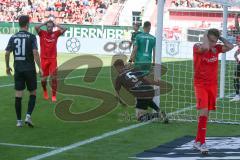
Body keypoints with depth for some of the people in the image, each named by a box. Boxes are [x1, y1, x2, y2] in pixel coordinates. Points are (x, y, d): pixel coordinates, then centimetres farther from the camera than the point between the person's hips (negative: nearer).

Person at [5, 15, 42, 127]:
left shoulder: (13, 37, 4)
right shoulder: (31, 37, -8)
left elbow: (7, 53, 5)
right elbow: (35, 53, -16)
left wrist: (7, 66, 19)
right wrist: (40, 68, -10)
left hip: (18, 69, 3)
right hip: (29, 69, -3)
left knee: (18, 95, 5)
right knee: (32, 94, 10)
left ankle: (19, 121, 7)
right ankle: (28, 116, -6)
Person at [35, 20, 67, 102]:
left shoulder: (55, 33, 2)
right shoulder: (42, 33, -2)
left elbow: (64, 29, -10)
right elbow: (36, 27, -19)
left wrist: (55, 24, -6)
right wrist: (45, 23, -12)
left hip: (53, 59, 0)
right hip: (44, 59, 0)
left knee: (53, 77, -7)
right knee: (44, 78, 5)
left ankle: (54, 95, 4)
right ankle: (45, 90, 35)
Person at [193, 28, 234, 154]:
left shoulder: (216, 48, 4)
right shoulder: (197, 47, -9)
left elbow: (230, 47, -10)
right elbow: (205, 47, -32)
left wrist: (220, 37, -4)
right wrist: (206, 35, -15)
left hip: (213, 85, 5)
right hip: (200, 84, -5)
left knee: (206, 113, 9)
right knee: (204, 111, -17)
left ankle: (198, 141, 20)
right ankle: (201, 143, -15)